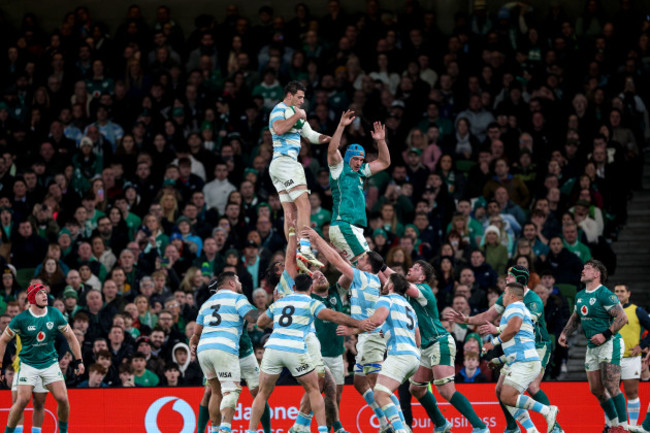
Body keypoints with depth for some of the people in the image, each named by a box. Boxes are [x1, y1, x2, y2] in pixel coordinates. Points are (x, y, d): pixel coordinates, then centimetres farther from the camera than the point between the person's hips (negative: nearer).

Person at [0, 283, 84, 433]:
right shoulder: (21, 319, -11)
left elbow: (70, 337, 8)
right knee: (22, 400, -15)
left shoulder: (55, 314, -3)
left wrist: (78, 361, 5)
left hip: (50, 363, 2)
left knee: (62, 399, -9)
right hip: (28, 364, -2)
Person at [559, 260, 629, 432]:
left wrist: (605, 335, -23)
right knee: (596, 389, 7)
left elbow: (622, 318, -18)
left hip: (610, 344, -8)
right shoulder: (580, 296, 12)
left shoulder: (604, 295, -14)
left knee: (611, 387, -15)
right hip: (592, 347, 8)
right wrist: (564, 333, 13)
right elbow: (575, 318, 27)